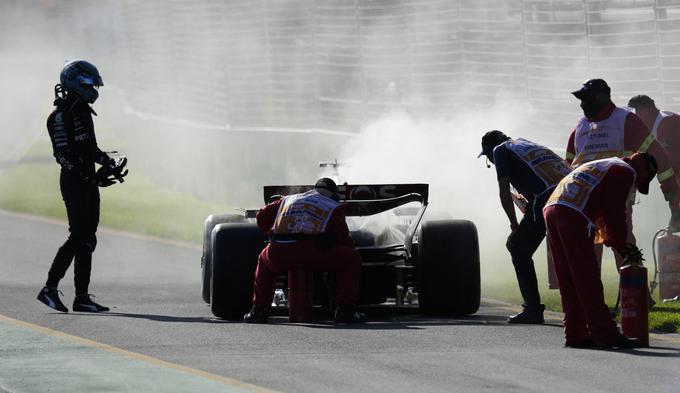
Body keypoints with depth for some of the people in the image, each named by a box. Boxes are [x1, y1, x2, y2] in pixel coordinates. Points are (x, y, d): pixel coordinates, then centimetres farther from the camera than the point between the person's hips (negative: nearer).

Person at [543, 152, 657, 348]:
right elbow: (615, 213, 2)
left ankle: (576, 335, 12)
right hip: (573, 216, -9)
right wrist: (621, 245, 13)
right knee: (588, 279, -7)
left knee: (568, 280, 11)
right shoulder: (626, 171, 8)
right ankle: (604, 334, -7)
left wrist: (616, 242, 31)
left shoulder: (599, 165, 35)